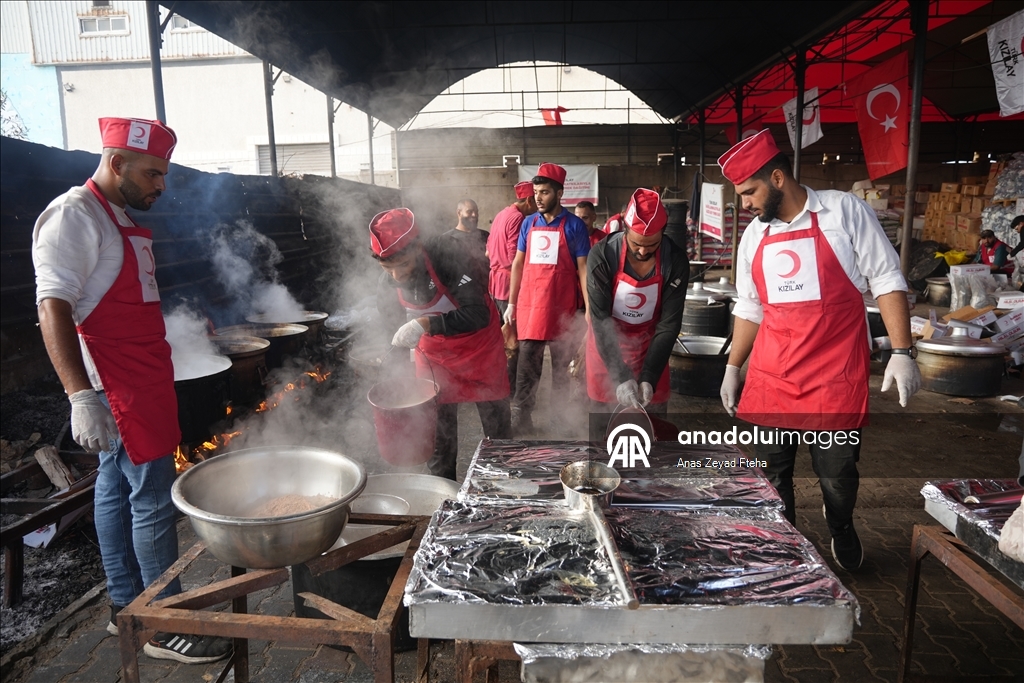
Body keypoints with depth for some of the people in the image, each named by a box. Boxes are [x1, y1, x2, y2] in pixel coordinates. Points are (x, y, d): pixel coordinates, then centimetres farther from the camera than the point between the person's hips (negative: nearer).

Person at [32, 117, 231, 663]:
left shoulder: (118, 219, 17)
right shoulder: (73, 216, -13)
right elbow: (53, 308, -21)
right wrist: (80, 396, -28)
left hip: (142, 382, 10)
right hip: (117, 387, -10)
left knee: (116, 488, 15)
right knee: (153, 500, -5)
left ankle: (125, 607, 28)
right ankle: (165, 627, 6)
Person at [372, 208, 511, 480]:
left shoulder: (447, 258, -30)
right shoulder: (387, 283, -14)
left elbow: (477, 314, -34)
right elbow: (392, 327, 2)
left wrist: (425, 324, -42)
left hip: (479, 347, -3)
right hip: (433, 354, 4)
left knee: (496, 423, 8)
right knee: (439, 430, 9)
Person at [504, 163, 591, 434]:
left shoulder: (574, 225, -3)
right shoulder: (529, 223, 7)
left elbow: (583, 267, -4)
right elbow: (518, 263, 11)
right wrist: (511, 303, 9)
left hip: (562, 306, -2)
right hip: (530, 303, 2)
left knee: (562, 364, 11)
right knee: (526, 366, 1)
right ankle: (521, 420, 7)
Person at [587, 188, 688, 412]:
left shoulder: (676, 261, -19)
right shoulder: (602, 255, -23)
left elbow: (669, 325, -16)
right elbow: (600, 319, -23)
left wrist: (649, 377, -25)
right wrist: (620, 376, -32)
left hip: (649, 344, 1)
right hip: (606, 345, -1)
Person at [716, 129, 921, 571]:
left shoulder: (845, 212, -4)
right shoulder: (754, 235, 9)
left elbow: (886, 281, -4)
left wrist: (903, 352, -10)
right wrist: (732, 368, 16)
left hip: (835, 378, -3)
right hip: (769, 378, 4)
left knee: (837, 474, 7)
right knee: (769, 474, 8)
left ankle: (841, 529, 38)